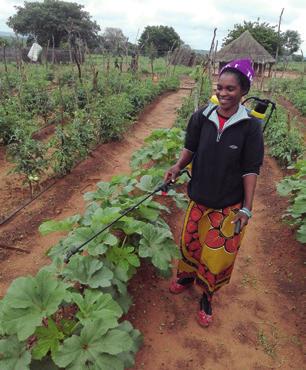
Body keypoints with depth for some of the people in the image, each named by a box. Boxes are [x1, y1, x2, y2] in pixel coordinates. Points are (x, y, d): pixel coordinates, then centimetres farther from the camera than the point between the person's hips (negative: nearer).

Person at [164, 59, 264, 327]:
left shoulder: (250, 126, -15)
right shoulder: (202, 117, -9)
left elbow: (251, 170, -11)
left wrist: (247, 208, -12)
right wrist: (179, 166, -15)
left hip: (230, 204, -2)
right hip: (199, 197, 3)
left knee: (218, 254, 10)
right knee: (190, 241, 19)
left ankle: (207, 297, 36)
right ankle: (187, 275, 50)